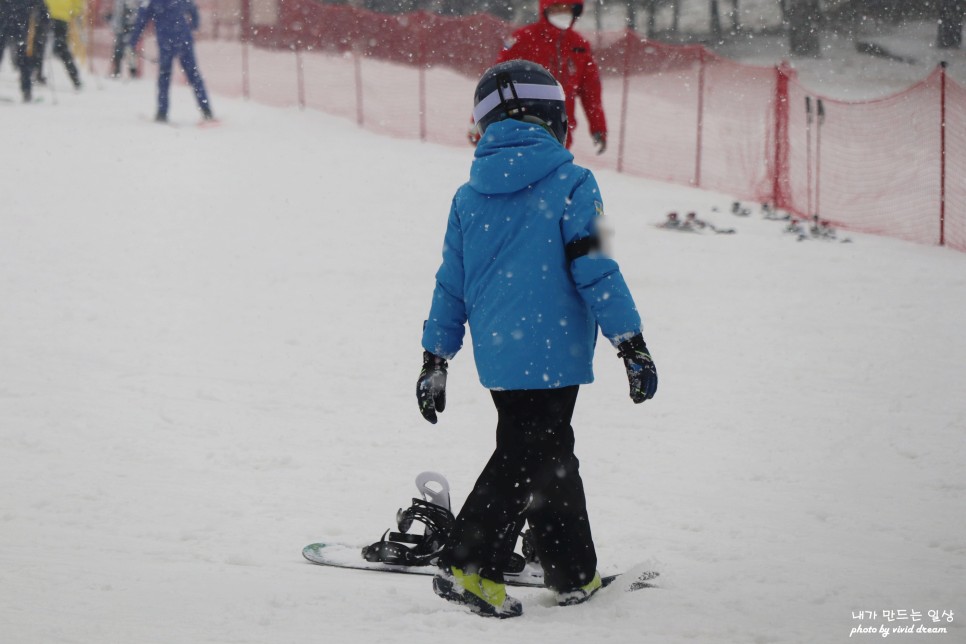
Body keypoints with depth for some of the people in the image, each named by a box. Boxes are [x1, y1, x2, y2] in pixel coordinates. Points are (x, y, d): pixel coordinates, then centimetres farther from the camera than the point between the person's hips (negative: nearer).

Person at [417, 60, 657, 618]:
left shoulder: (469, 196, 8)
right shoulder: (571, 185, -7)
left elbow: (451, 284, 12)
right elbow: (595, 271, -11)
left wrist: (436, 360, 19)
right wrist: (632, 344, -7)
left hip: (497, 354, 6)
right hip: (552, 352, -6)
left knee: (549, 453, 17)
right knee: (528, 459, -1)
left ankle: (575, 573, 24)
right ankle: (467, 567, -8)